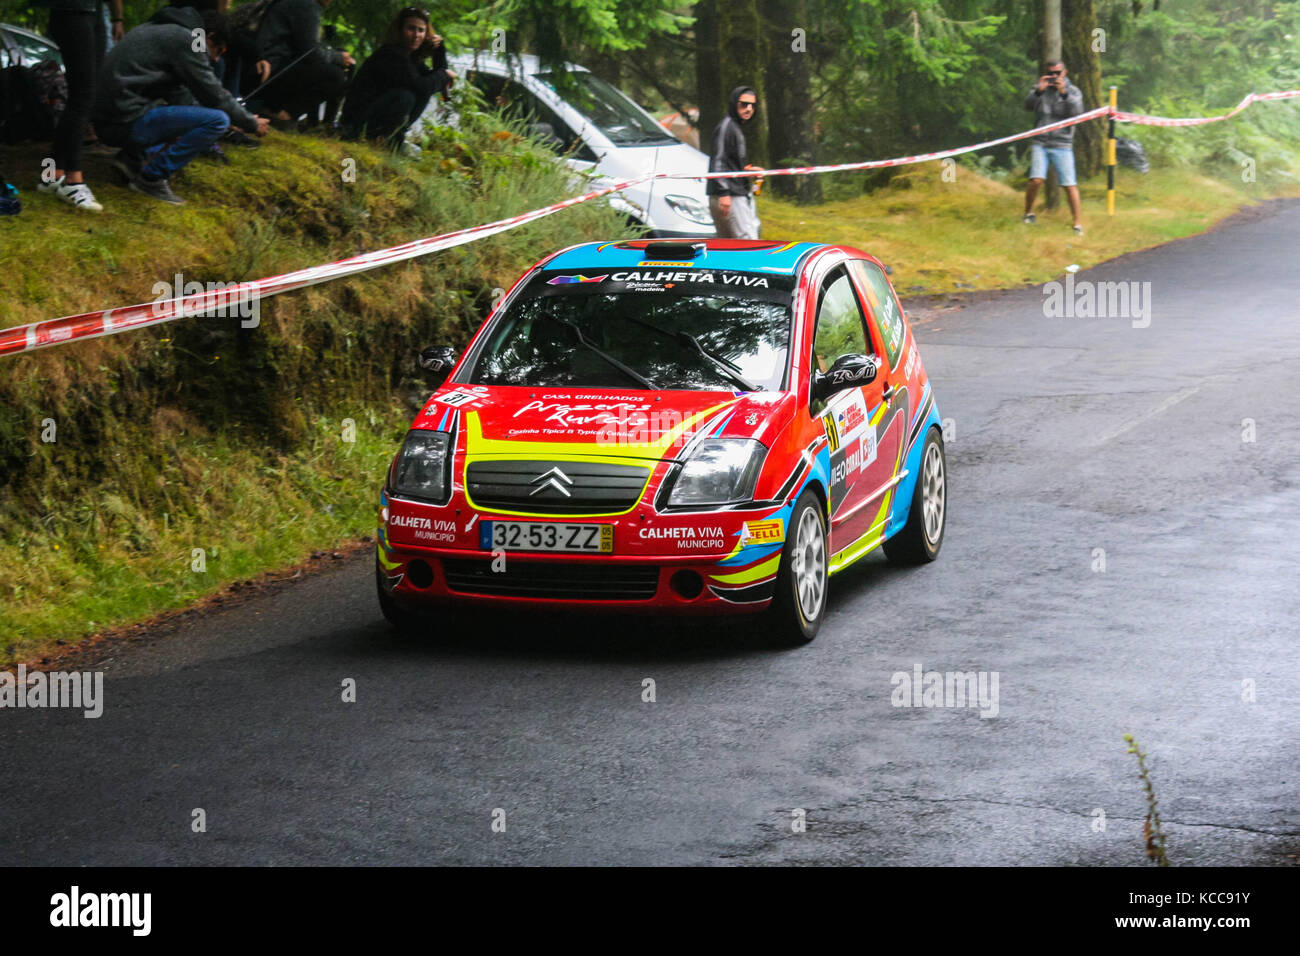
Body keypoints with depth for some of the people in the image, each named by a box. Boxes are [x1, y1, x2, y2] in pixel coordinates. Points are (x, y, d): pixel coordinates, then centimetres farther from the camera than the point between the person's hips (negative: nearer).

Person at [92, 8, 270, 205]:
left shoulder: (162, 30, 22)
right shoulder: (184, 39, -7)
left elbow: (177, 94, 30)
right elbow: (215, 95, -5)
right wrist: (252, 123, 10)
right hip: (127, 122, -10)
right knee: (218, 120, -15)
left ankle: (131, 157, 13)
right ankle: (153, 177, -10)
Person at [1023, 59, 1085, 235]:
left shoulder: (1073, 91, 4)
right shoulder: (1040, 89, 8)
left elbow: (1077, 111, -12)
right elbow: (1028, 105, -7)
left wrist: (1064, 93, -26)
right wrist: (1038, 91, -24)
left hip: (1062, 146, -1)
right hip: (1040, 144, 1)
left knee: (1070, 185, -6)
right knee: (1036, 180, -14)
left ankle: (1078, 222, 1)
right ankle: (1028, 213, 8)